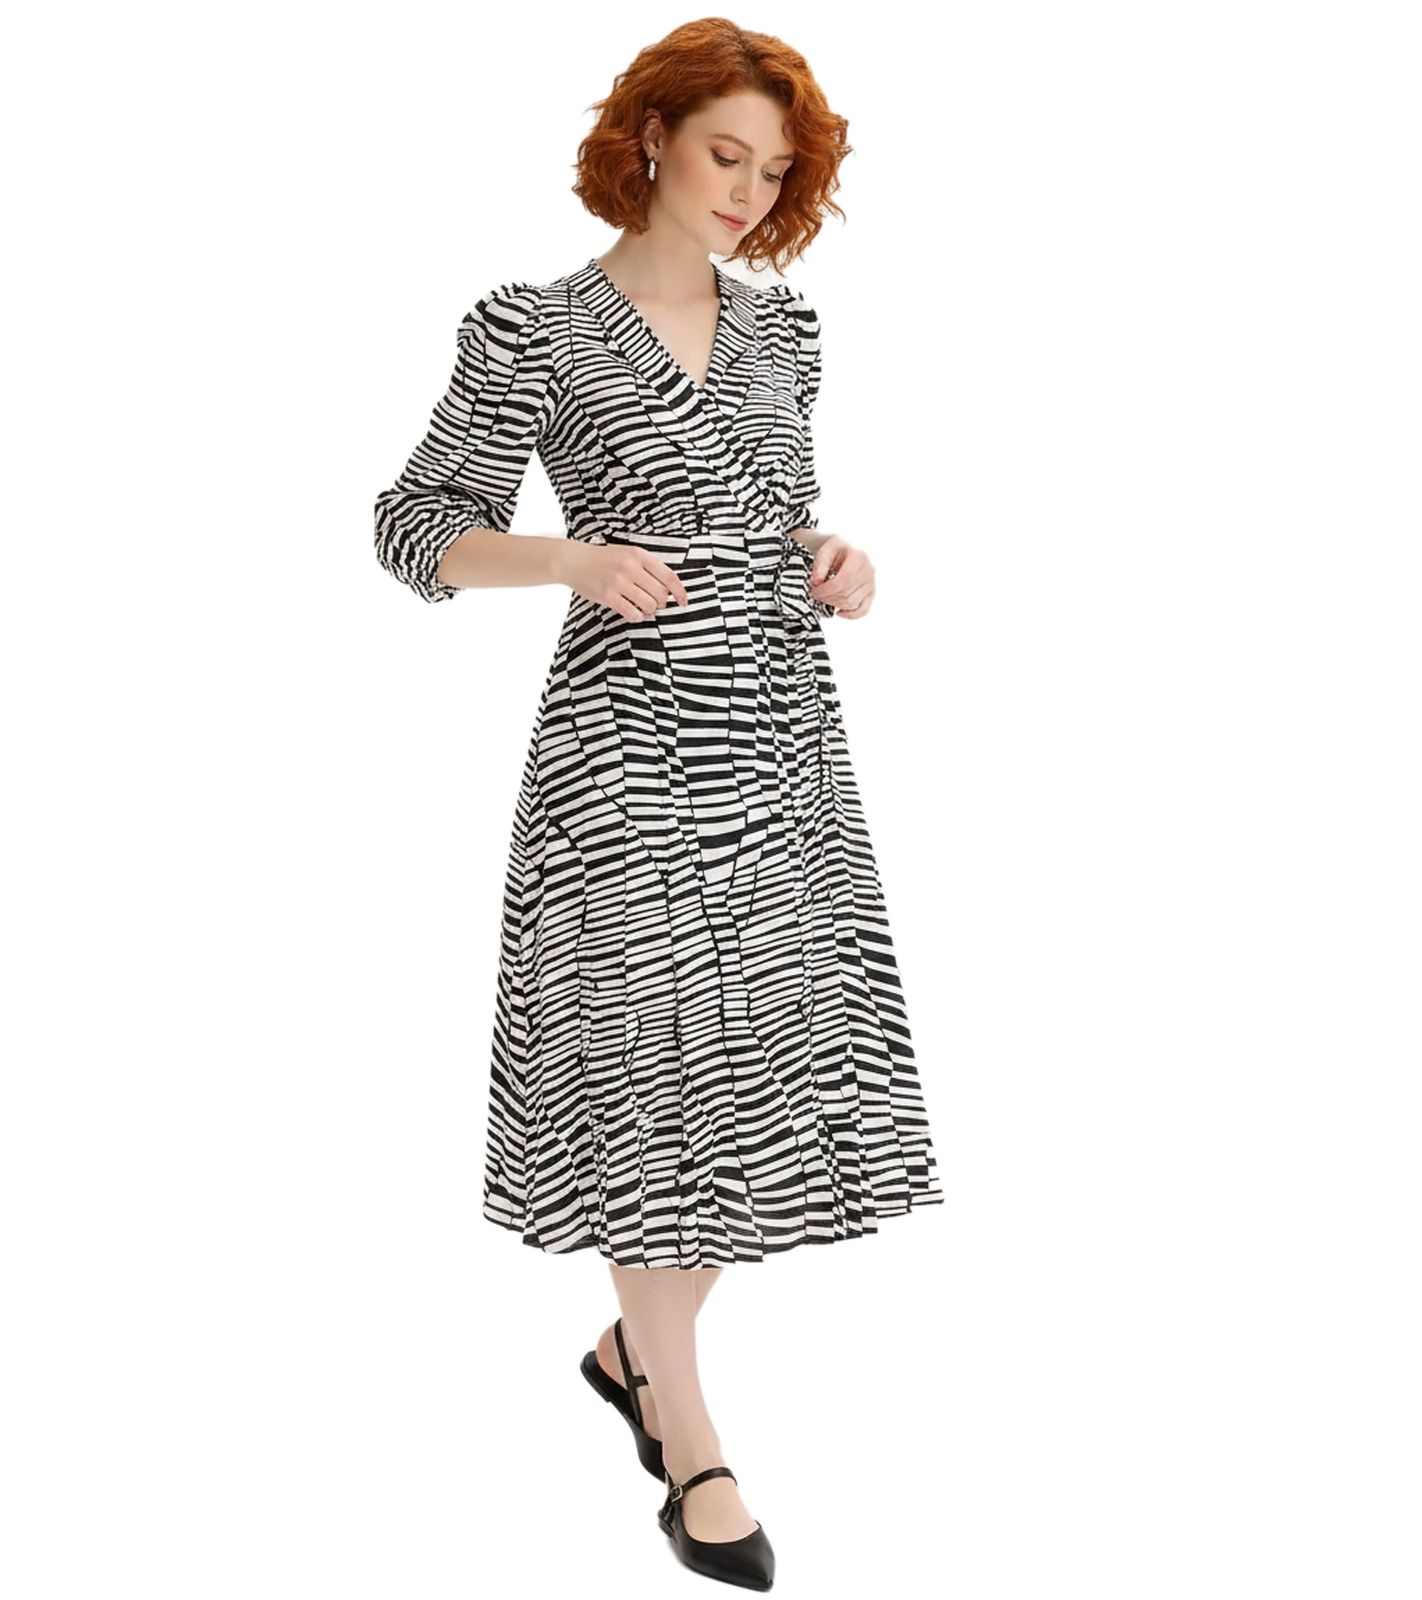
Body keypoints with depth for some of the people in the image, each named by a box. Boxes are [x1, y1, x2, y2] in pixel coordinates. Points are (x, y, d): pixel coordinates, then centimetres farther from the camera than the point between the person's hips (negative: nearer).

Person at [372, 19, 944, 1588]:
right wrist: (572, 559, -20)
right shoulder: (532, 329, -4)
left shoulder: (779, 323, 12)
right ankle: (695, 1454, 16)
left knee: (778, 1073, 7)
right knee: (660, 1079, 0)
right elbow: (417, 529, -3)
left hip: (781, 733, 6)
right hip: (633, 740, -6)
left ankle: (632, 1348, 31)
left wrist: (837, 560, -2)